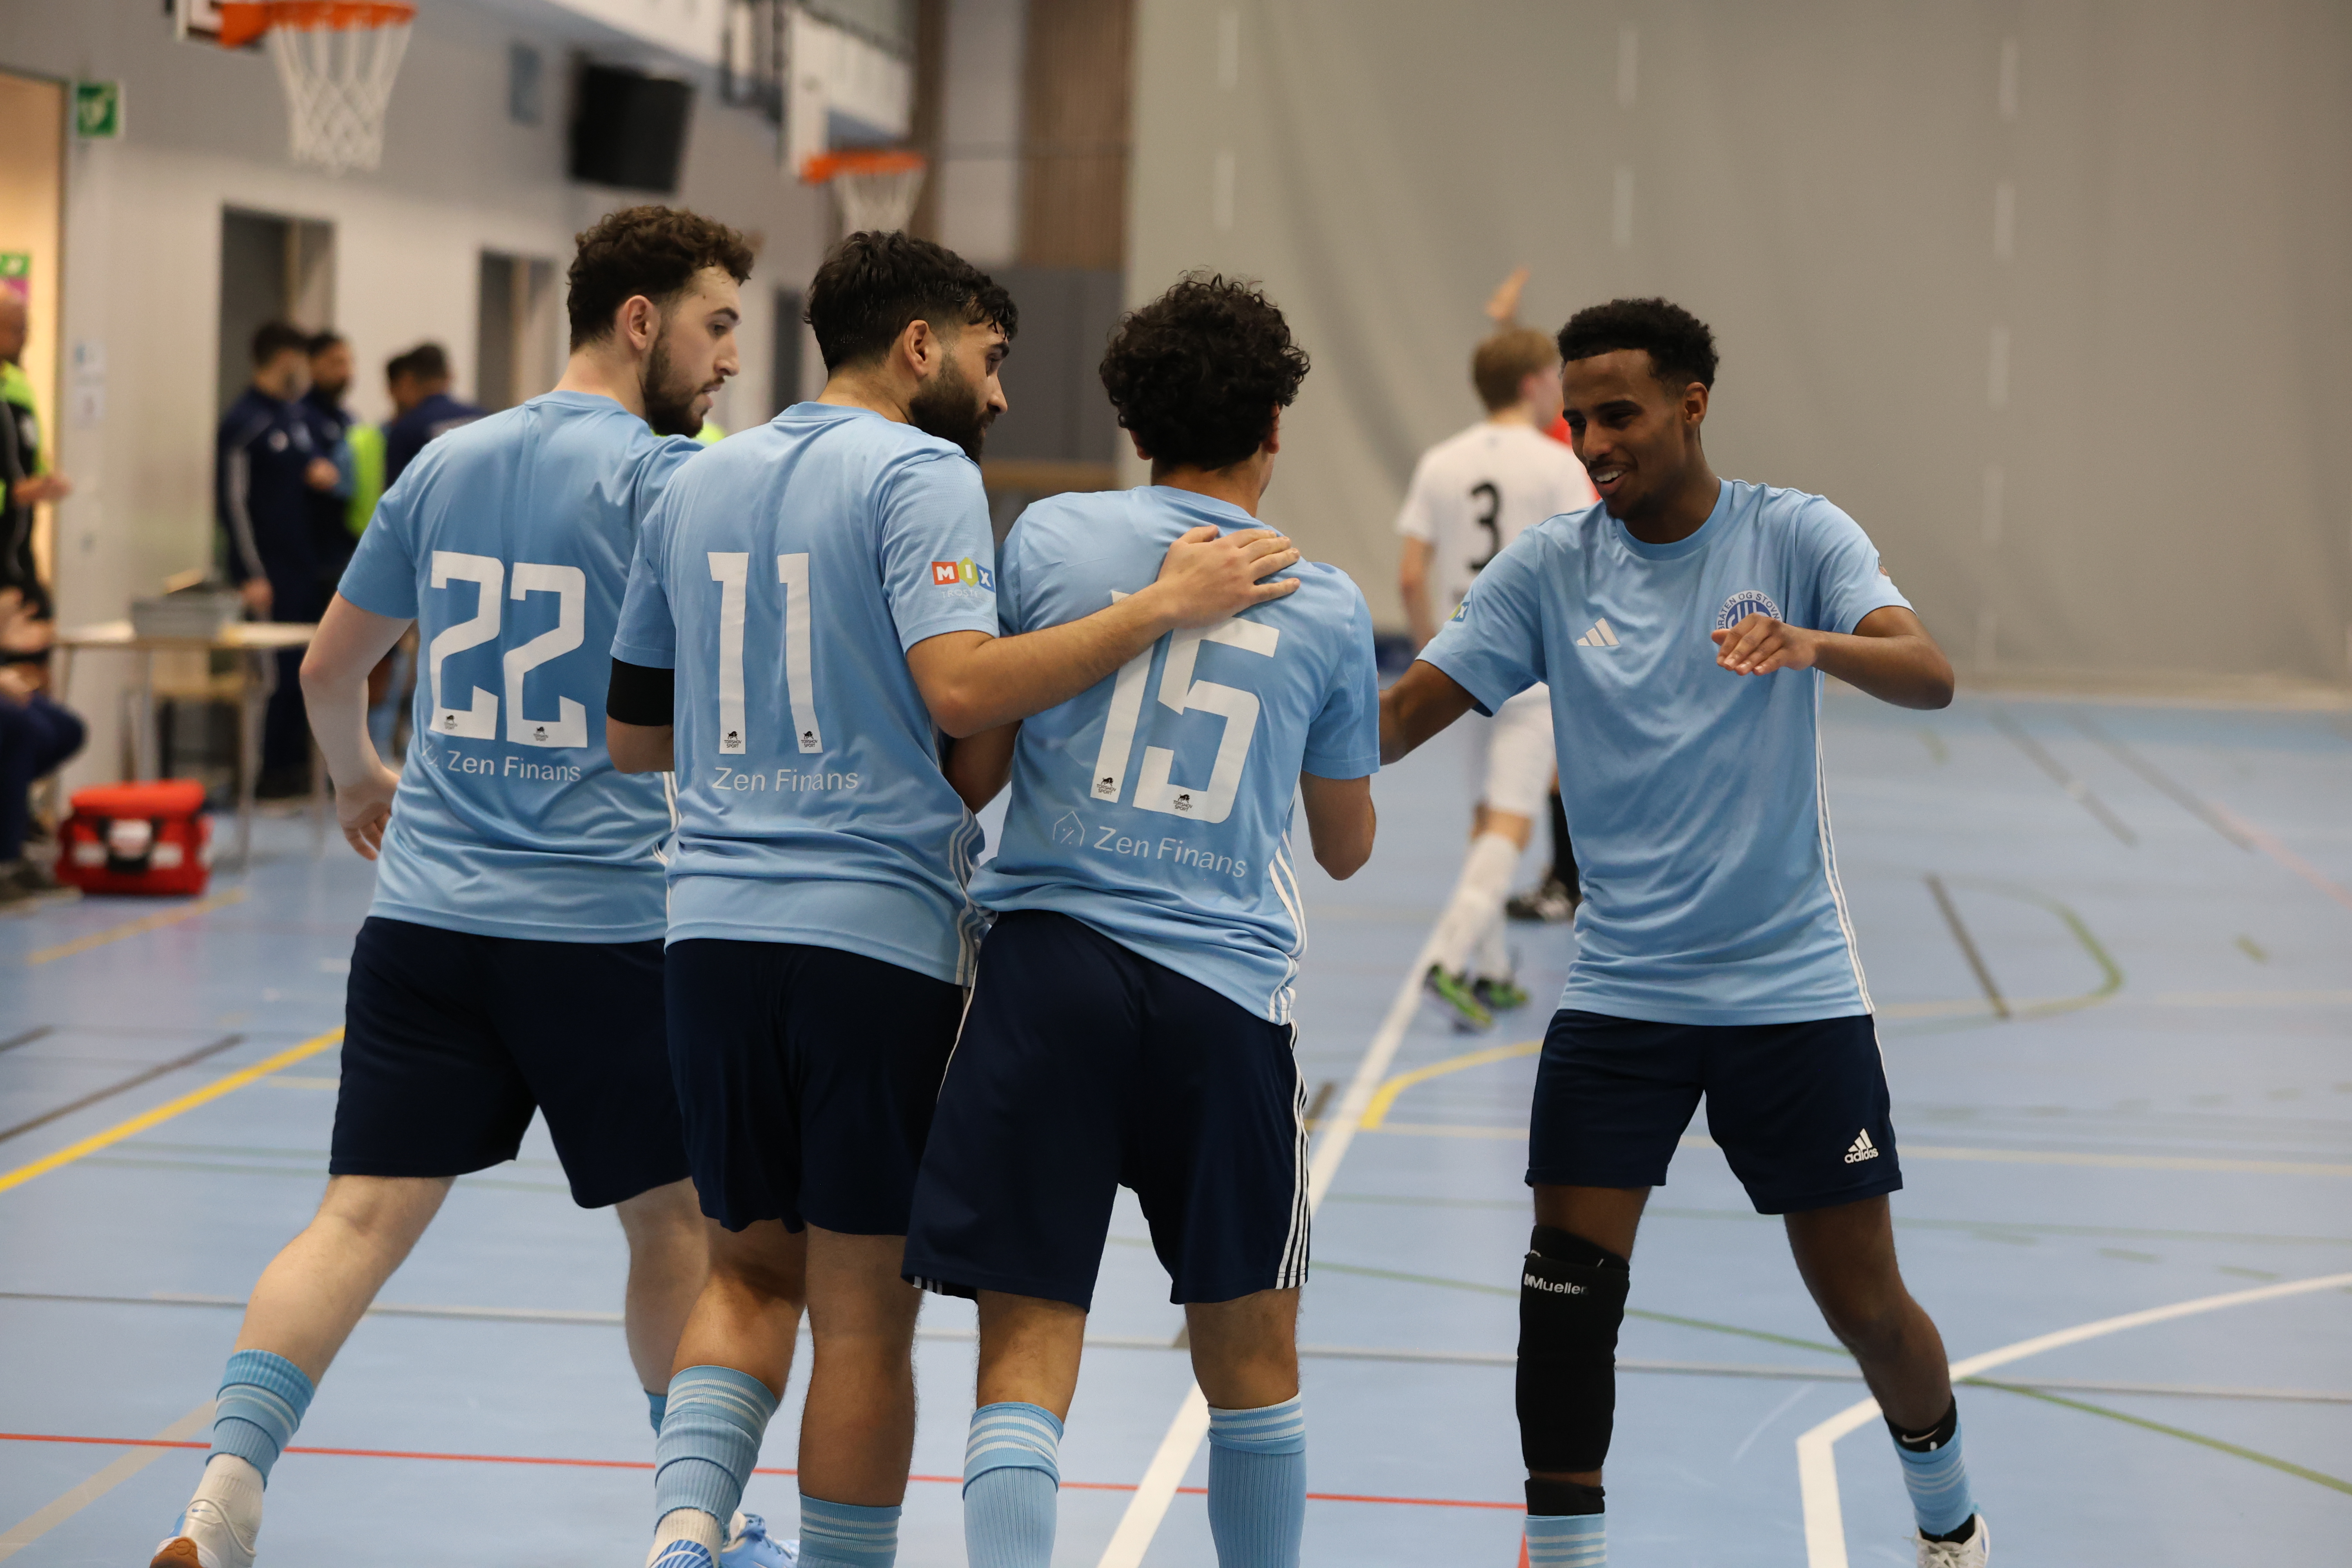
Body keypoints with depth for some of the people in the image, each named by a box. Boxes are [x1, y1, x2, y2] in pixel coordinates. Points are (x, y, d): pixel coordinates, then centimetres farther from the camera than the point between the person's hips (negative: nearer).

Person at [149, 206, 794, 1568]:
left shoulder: (446, 466, 11)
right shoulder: (665, 476, -7)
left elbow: (332, 664, 22)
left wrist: (360, 778, 39)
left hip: (426, 912, 5)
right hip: (604, 925, -5)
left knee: (364, 1220, 1)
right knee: (673, 1218, 12)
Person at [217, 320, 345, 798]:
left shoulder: (300, 418, 16)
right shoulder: (244, 423, -8)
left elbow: (320, 469, 27)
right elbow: (233, 502, -12)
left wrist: (326, 472, 0)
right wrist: (252, 575, -16)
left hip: (308, 567, 8)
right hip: (270, 572, -8)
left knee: (304, 672, 7)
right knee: (277, 674, -7)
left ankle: (294, 768, 13)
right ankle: (270, 773, -1)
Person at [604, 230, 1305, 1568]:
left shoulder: (699, 482, 15)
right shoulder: (920, 474, -6)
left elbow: (634, 732, 20)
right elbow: (960, 685, -22)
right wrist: (1164, 606, -18)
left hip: (717, 922, 6)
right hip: (879, 931, -6)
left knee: (753, 1271, 16)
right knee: (865, 1307, 4)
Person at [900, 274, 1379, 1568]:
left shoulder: (1048, 536, 3)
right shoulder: (1327, 607, 7)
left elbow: (973, 756, 6)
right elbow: (1347, 848, 19)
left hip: (1047, 966, -1)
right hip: (1225, 989, 1)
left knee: (1026, 1350, -2)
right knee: (1250, 1354, 15)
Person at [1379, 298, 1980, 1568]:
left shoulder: (1796, 535, -5)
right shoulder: (1549, 567, 0)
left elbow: (1929, 676, -19)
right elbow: (1406, 711, -4)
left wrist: (1810, 643, -39)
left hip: (1793, 985, -2)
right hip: (1621, 984, 2)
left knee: (1864, 1304, 4)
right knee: (1567, 1278, -10)